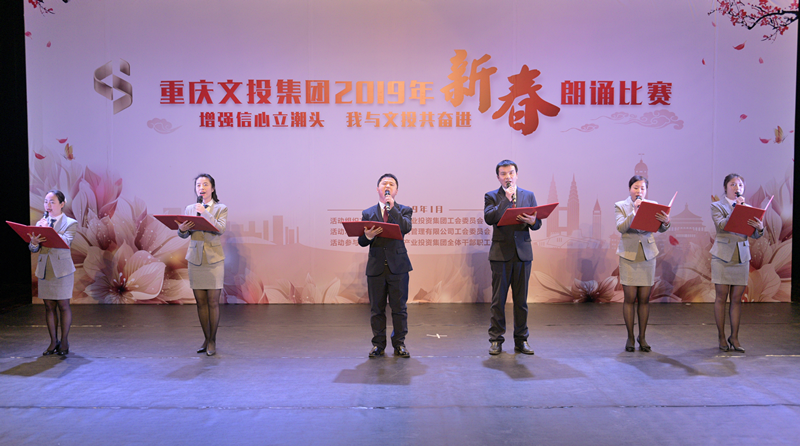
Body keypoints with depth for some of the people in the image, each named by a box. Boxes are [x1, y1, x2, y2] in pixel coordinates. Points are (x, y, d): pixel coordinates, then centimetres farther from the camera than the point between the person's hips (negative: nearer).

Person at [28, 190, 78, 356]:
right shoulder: (40, 223, 11)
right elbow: (33, 249, 5)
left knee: (63, 305, 0)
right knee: (49, 306, 7)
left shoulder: (70, 223, 0)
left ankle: (64, 342, 9)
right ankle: (53, 342, 15)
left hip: (62, 269, -4)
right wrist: (34, 242, -18)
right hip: (44, 269, 4)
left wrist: (48, 229, -22)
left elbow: (66, 241, -17)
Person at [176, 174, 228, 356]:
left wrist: (205, 212, -16)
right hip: (195, 258, 3)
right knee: (200, 301, 6)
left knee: (213, 302, -2)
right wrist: (182, 229, -16)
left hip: (214, 259, -3)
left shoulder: (221, 208, 3)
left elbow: (220, 228, -15)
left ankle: (212, 341, 8)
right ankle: (206, 339, 18)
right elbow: (184, 235, 5)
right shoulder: (190, 209, 11)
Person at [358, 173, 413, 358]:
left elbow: (406, 228, -13)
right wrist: (368, 236, -18)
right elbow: (361, 241, 5)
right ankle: (378, 344, 16)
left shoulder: (404, 210, 8)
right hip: (376, 265, 1)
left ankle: (399, 344, 13)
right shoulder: (367, 213, 11)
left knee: (399, 307, 2)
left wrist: (392, 207, -14)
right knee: (376, 308, 6)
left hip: (398, 265, -1)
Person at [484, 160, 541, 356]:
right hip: (501, 253, -2)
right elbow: (489, 218, -13)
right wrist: (506, 199, -14)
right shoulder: (491, 196, 5)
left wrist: (533, 221, -14)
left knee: (521, 299, 6)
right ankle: (496, 340, 11)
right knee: (498, 299, 1)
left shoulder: (529, 195, 12)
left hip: (522, 252, 2)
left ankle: (521, 341, 15)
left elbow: (537, 223, 8)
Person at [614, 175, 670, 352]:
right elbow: (621, 227, -14)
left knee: (644, 299, 5)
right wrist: (634, 211, -23)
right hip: (629, 256, -2)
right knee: (630, 299, 0)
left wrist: (665, 222, -27)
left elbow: (660, 228, -5)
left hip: (648, 256, 2)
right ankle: (630, 338, 10)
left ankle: (642, 337, 16)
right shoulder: (620, 206, 2)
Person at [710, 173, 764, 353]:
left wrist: (759, 228, -19)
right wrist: (736, 209, -18)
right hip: (723, 256, -3)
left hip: (742, 256, 3)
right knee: (721, 297, 0)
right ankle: (722, 337, 9)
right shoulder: (717, 206, 2)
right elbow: (721, 225, -17)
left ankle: (734, 337, 12)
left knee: (737, 299, 4)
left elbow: (755, 235, 3)